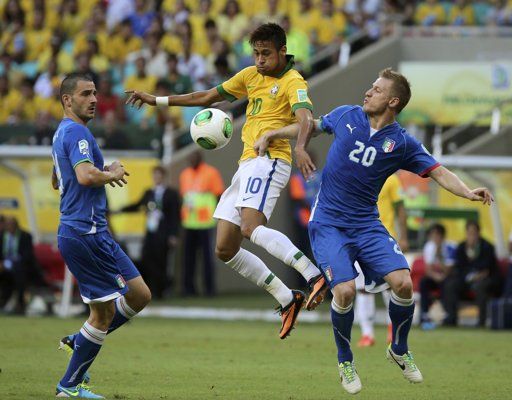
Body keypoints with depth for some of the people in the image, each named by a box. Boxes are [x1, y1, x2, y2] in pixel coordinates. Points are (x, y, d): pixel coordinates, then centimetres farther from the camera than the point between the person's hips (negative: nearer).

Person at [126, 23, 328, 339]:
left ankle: (314, 276, -38)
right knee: (225, 249, 3)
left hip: (269, 161, -9)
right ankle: (287, 300, 4)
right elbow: (208, 97, 28)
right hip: (247, 166, 9)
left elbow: (304, 116, -26)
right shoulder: (251, 76, 18)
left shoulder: (293, 82, -6)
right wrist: (157, 101, 28)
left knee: (251, 227, -32)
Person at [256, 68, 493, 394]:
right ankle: (345, 361, 6)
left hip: (367, 224, 1)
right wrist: (271, 135, 15)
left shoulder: (402, 143, -3)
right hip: (329, 223, -1)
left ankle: (400, 350, 14)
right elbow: (313, 126, 19)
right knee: (345, 290, -21)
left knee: (403, 283, -16)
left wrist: (468, 193, -24)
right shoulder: (346, 116, -1)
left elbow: (439, 173, -7)